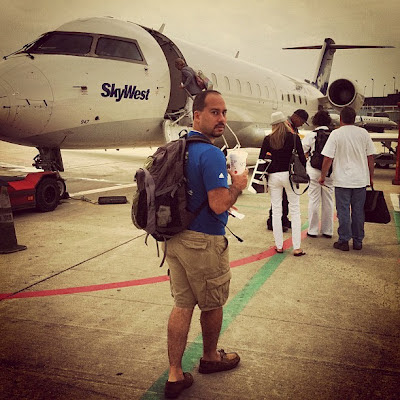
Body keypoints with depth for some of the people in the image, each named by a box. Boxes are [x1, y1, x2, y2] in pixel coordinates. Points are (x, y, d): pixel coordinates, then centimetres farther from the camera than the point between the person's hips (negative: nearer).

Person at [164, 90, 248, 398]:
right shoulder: (211, 153, -20)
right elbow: (219, 204, -24)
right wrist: (238, 185, -7)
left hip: (175, 239, 8)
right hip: (204, 243, -7)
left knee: (182, 305, 12)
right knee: (212, 305, 15)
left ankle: (175, 375, 17)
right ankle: (210, 357, 38)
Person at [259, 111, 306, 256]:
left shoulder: (268, 139, 1)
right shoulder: (294, 137, -3)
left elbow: (261, 159, 1)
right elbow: (302, 158, -4)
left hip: (273, 176, 2)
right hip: (289, 175, -1)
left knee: (276, 211, 10)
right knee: (295, 211, 5)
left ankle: (279, 246, 14)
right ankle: (297, 247, 3)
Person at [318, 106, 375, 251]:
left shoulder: (336, 134, -8)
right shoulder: (363, 133, 2)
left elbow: (328, 159, -11)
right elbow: (370, 157, 6)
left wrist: (323, 176, 1)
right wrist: (371, 177, 16)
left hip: (342, 180, -3)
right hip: (361, 179, 3)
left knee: (343, 211, 4)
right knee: (358, 211, 11)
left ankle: (344, 241, 9)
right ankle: (358, 241, 19)